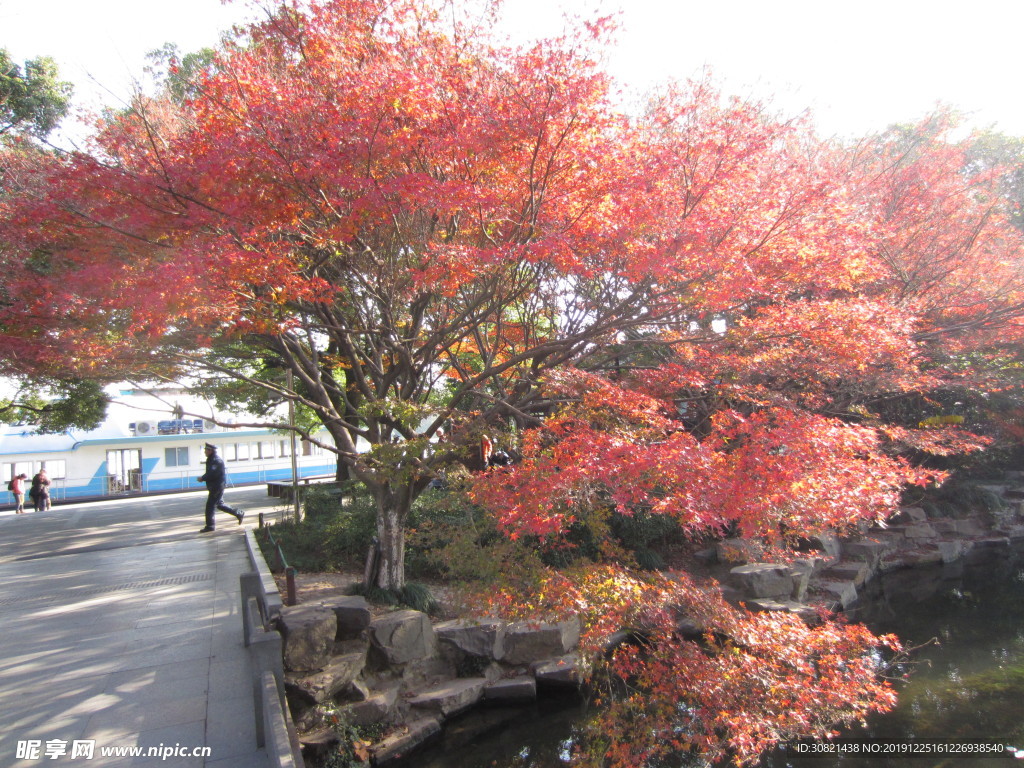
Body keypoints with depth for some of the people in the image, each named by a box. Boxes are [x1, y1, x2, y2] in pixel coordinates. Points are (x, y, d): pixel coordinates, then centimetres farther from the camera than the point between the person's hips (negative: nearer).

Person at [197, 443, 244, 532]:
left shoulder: (216, 461, -18)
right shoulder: (210, 460, 15)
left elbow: (213, 474, -25)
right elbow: (209, 472, 18)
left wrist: (202, 478, -16)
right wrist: (203, 478, 1)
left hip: (217, 486, -10)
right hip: (214, 486, 10)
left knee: (210, 505, -6)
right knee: (219, 504, 17)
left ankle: (210, 526, 2)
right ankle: (238, 513, 23)